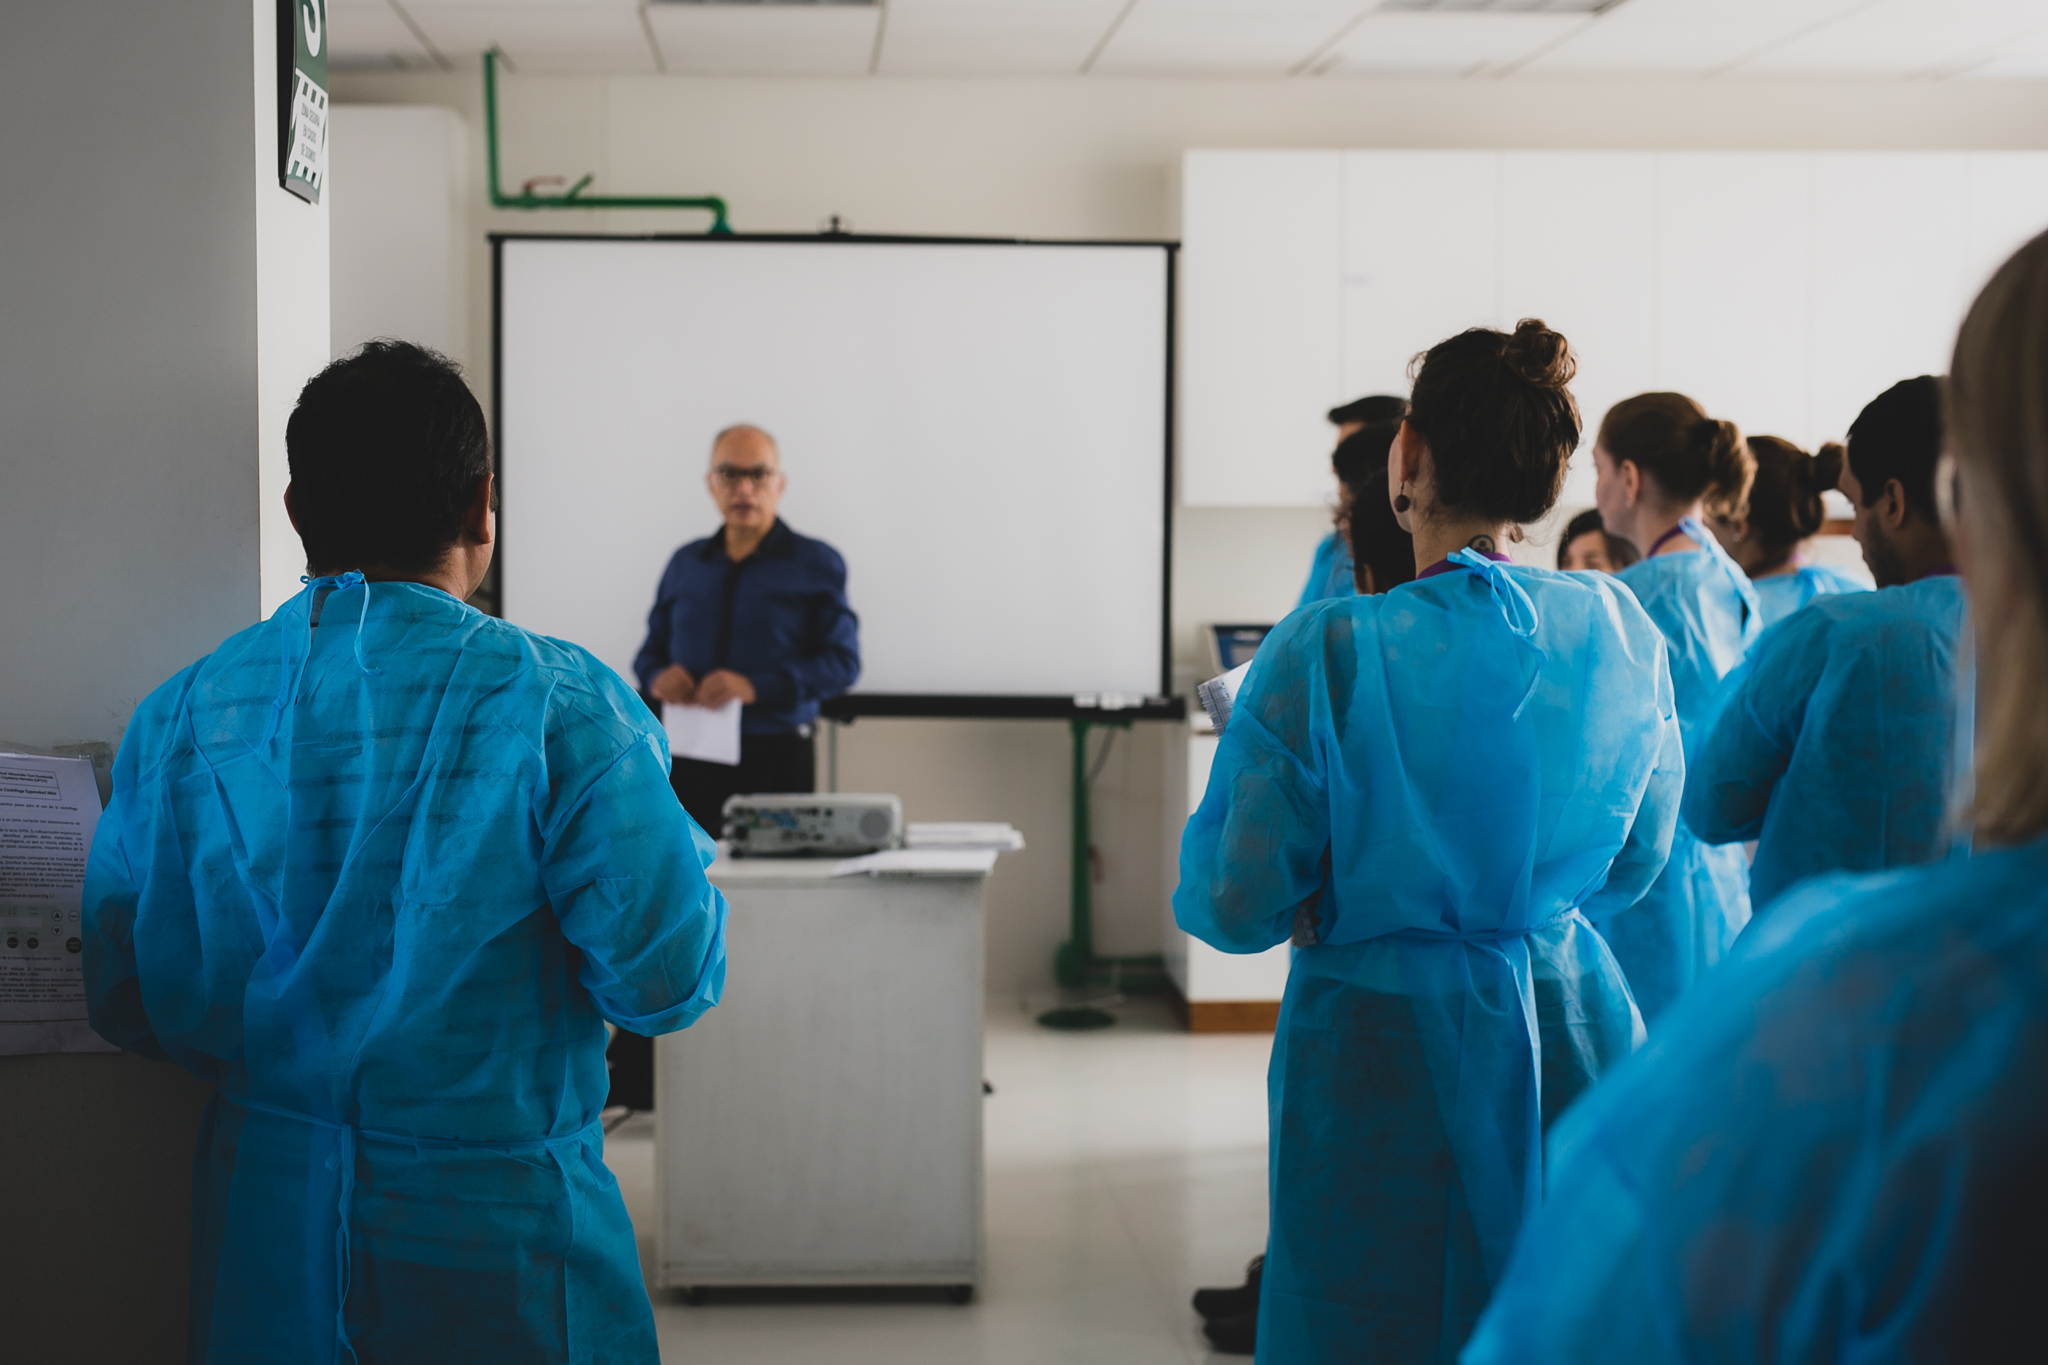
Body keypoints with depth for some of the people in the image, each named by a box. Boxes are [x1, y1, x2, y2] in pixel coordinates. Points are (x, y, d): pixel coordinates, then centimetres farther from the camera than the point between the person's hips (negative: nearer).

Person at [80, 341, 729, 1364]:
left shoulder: (179, 715, -3)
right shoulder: (556, 705, -16)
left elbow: (126, 1005, 3)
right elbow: (663, 982, -16)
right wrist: (684, 850, 4)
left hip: (265, 1224, 4)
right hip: (493, 1236, -4)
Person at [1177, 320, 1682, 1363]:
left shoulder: (1327, 652, -16)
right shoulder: (1622, 631, -3)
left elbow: (1238, 905, -11)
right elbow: (1634, 862, 11)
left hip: (1386, 1052, -4)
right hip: (1568, 1032, 4)